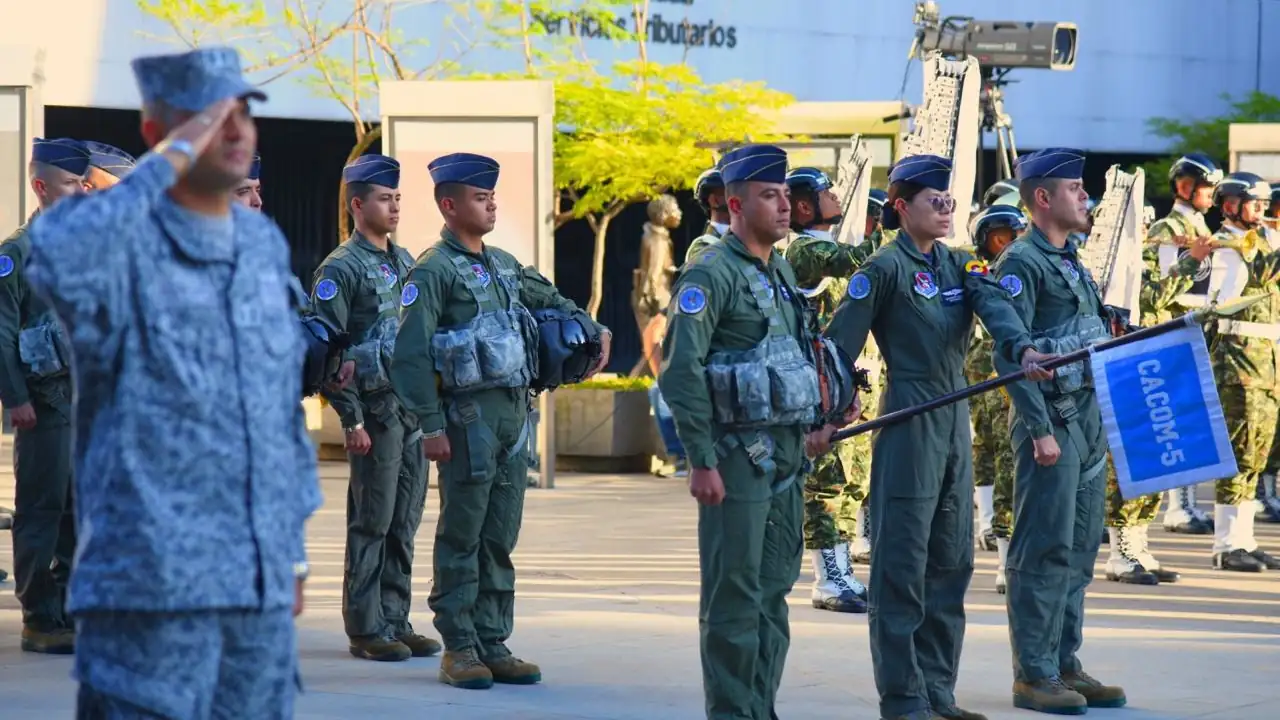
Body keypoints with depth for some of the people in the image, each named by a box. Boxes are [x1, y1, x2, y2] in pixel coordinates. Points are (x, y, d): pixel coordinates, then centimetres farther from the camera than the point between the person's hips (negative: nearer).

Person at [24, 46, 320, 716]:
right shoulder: (120, 238, -8)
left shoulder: (263, 242, 14)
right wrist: (167, 164, -25)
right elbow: (55, 262, -34)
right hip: (150, 585, -7)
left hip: (260, 588, 7)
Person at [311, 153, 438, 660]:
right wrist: (352, 419, -15)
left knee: (404, 523, 9)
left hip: (414, 410, 7)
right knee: (372, 524, -3)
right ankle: (366, 629, 2)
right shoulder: (340, 269, -8)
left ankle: (396, 621, 15)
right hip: (376, 412, -7)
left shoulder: (406, 263, 15)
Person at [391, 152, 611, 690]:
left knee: (500, 538, 9)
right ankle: (459, 649, 3)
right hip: (469, 416, -7)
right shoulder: (433, 272, -8)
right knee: (462, 536, -2)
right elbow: (410, 355, -13)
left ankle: (493, 645, 13)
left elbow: (551, 300, 33)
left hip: (515, 411, 7)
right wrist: (430, 426, -17)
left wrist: (594, 330, 17)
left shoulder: (505, 265, 15)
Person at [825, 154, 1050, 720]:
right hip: (908, 419, -8)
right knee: (902, 561, -6)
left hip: (956, 419, 8)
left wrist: (1023, 348, -25)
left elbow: (995, 307, -6)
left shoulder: (959, 266, 13)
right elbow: (840, 343, -8)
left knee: (951, 561, 11)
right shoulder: (884, 269, -7)